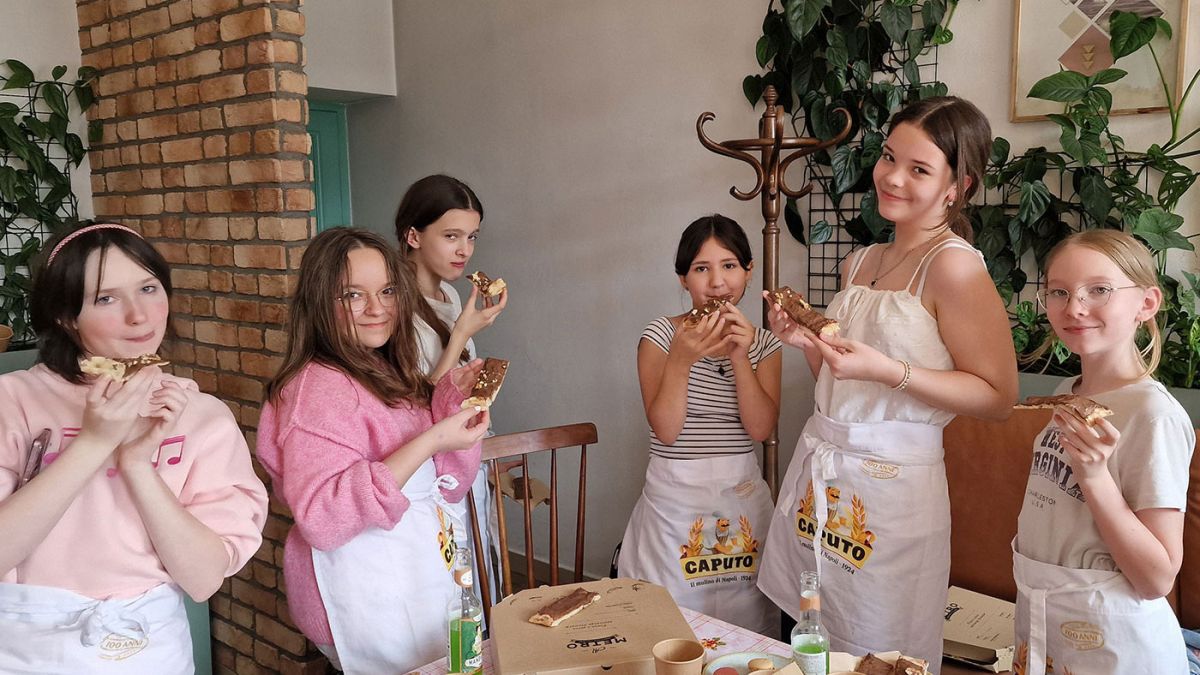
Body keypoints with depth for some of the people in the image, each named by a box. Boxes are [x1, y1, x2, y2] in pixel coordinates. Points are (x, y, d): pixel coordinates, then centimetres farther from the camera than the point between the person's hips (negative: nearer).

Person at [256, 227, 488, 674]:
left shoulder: (384, 376, 8)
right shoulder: (320, 386, -19)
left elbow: (443, 481, 15)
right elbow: (320, 518, -29)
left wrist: (452, 397, 0)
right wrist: (429, 442, -31)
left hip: (420, 577, 9)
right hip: (370, 596, -9)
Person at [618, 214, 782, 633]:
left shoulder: (763, 344, 5)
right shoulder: (660, 335, -4)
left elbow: (760, 428, -7)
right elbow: (665, 429, -12)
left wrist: (740, 358, -17)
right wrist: (681, 360, -24)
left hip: (743, 493, 3)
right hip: (675, 496, -3)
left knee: (745, 623, 9)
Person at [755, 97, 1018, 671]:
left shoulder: (953, 265, -12)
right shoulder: (859, 263, 11)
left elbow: (998, 396, -14)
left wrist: (888, 371, -23)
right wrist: (807, 343, 0)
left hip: (890, 482, -7)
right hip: (820, 468, 7)